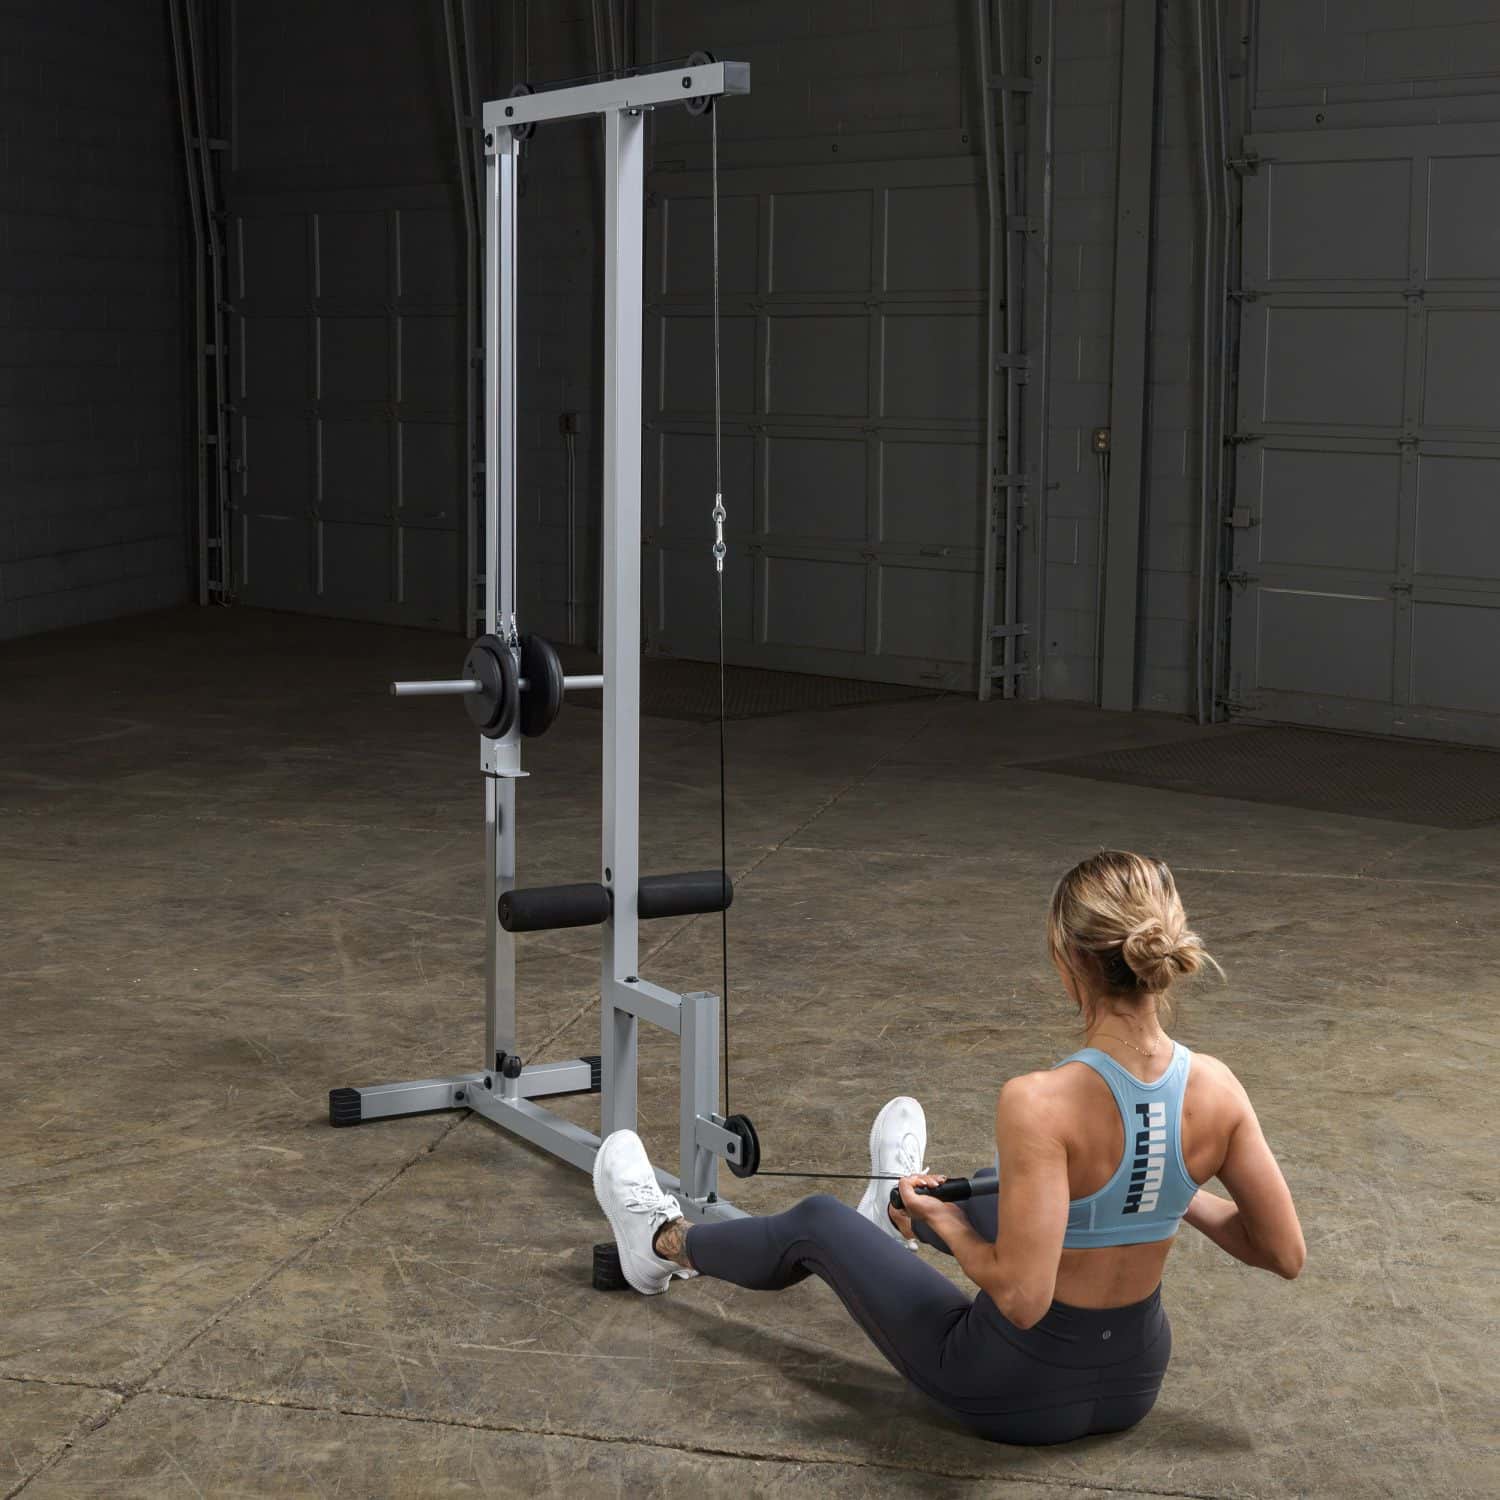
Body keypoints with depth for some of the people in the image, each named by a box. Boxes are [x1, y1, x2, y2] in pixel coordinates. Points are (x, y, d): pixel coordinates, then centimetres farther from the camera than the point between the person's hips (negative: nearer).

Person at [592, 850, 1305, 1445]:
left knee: (818, 1223, 19)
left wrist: (948, 1226, -12)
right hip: (1132, 1384, 5)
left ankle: (665, 1244, 50)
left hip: (1015, 1393, -5)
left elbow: (1021, 1296, -32)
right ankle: (905, 1216, 71)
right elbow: (1285, 1252, -7)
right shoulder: (1217, 1089, -16)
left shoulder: (1041, 1103, -33)